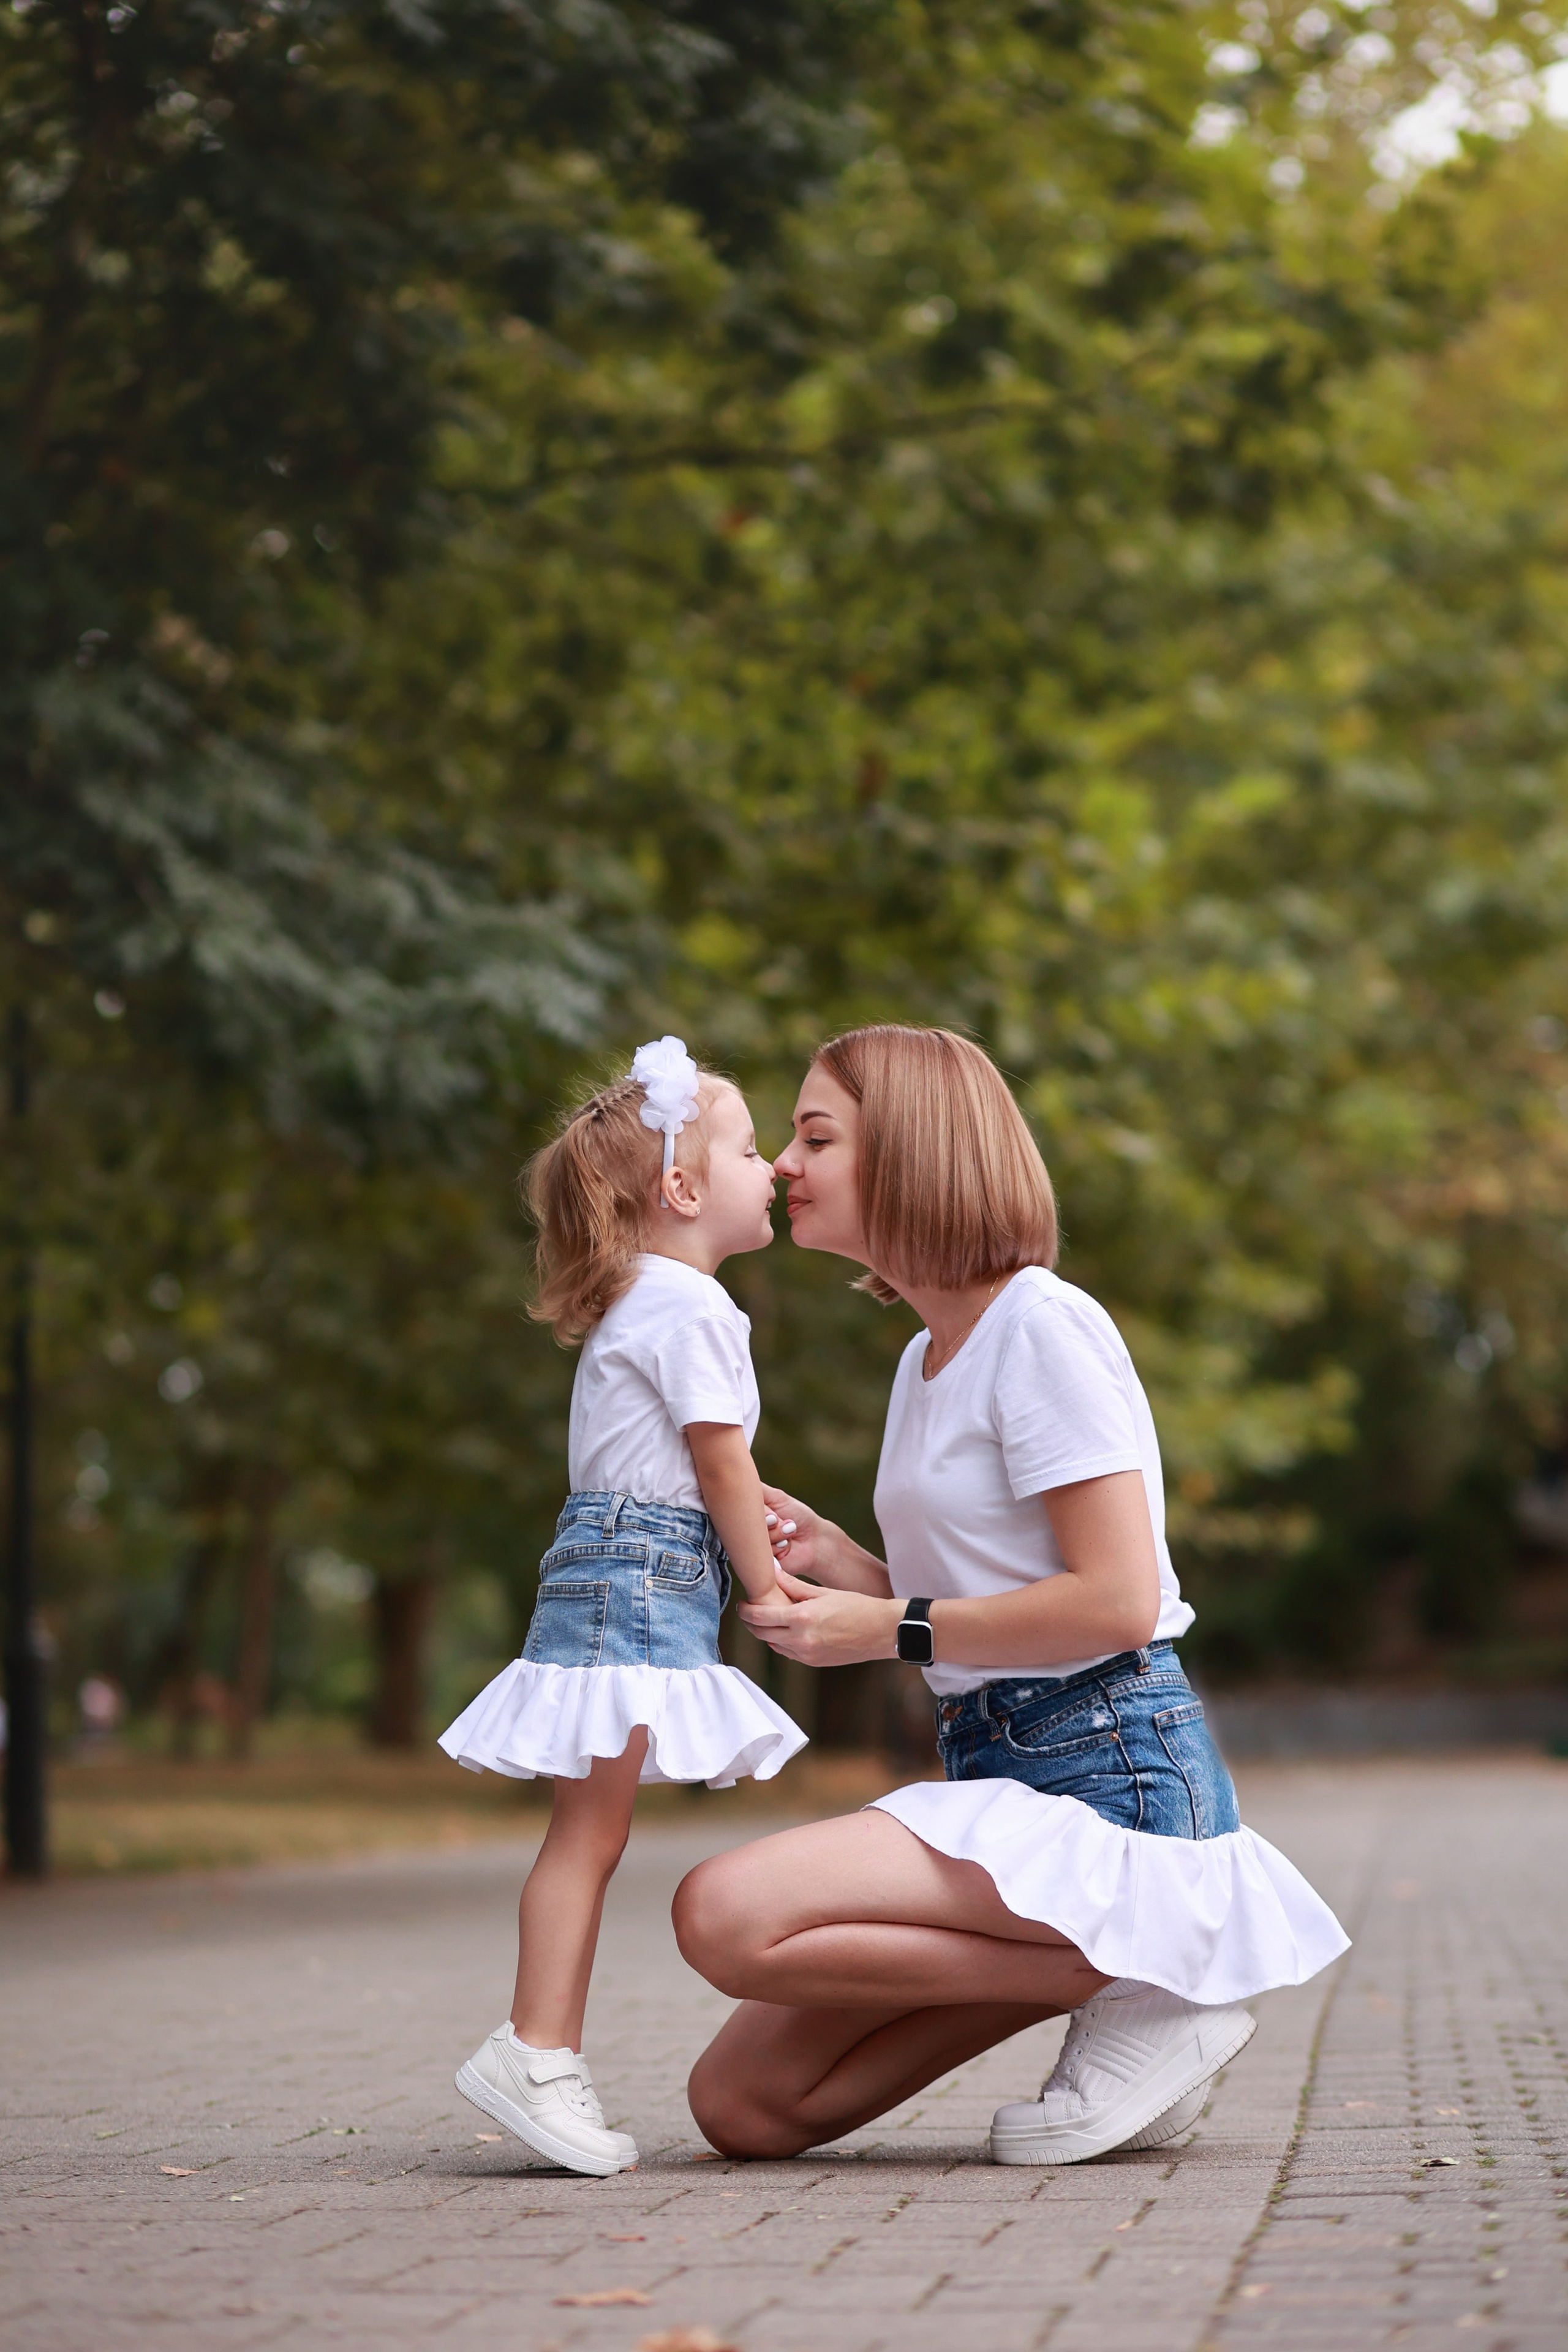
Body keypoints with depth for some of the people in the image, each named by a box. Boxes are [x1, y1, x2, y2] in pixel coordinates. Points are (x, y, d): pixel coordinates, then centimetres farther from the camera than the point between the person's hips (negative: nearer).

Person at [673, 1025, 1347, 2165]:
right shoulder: (928, 1358, 18)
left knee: (725, 1913, -26)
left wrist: (888, 1631, -11)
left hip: (1110, 1771, -9)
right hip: (999, 1765, 9)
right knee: (740, 2104, 0)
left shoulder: (1045, 1326, -10)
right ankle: (1108, 1950, 6)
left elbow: (1117, 1601, -18)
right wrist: (837, 1560, 3)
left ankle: (1137, 1981, -13)